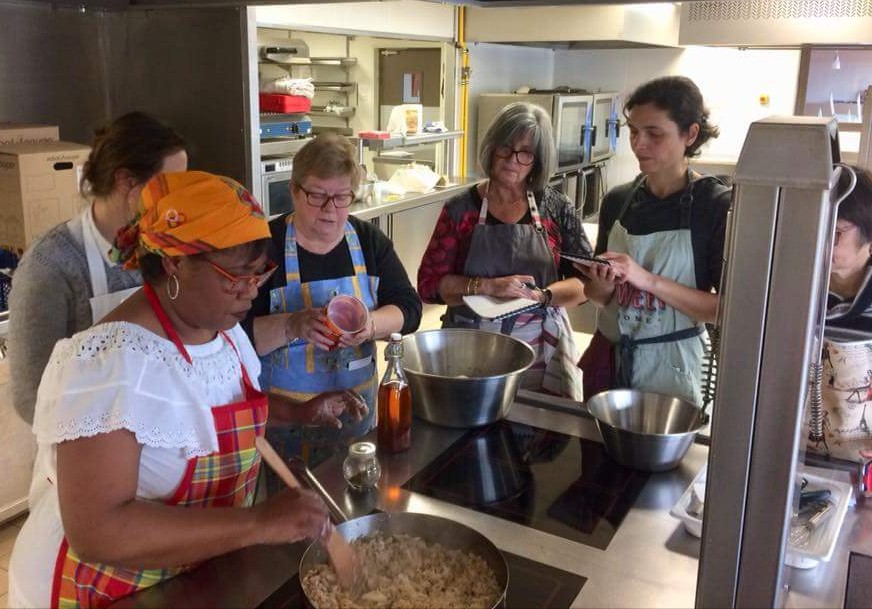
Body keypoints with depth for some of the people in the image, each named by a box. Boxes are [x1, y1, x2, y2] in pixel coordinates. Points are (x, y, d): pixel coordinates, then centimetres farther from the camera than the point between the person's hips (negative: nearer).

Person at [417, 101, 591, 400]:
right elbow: (429, 284, -6)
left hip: (540, 351, 1)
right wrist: (489, 286, -20)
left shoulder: (556, 208, 0)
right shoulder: (461, 209, -2)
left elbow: (585, 282, 0)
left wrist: (541, 295, -18)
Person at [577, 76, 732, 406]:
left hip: (669, 365, -4)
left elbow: (729, 308, -16)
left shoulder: (718, 205, -11)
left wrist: (648, 280, -23)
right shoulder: (617, 200, 2)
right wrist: (601, 287, -10)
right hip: (607, 356, 4)